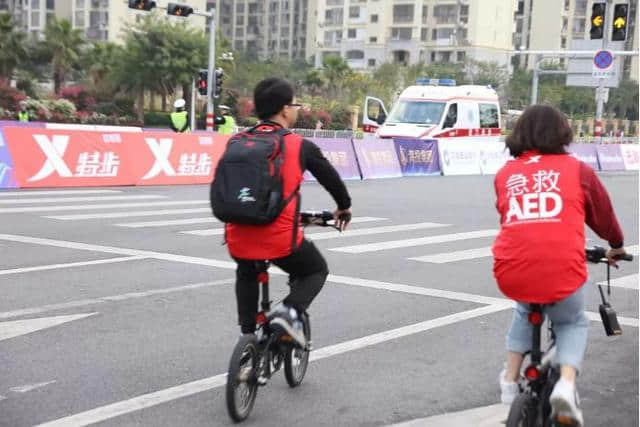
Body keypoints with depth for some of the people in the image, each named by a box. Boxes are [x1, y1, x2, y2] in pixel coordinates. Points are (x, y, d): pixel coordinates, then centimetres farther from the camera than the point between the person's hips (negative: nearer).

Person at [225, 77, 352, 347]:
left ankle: (248, 333, 28)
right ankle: (290, 310, -2)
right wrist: (344, 207, 35)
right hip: (280, 237, -4)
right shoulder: (300, 146, 1)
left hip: (239, 236, 4)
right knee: (316, 271, 23)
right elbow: (330, 177, 15)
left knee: (246, 275, 35)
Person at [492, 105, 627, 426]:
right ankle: (566, 384, 3)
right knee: (572, 324, 27)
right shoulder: (577, 170, 11)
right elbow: (603, 215, 24)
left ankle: (510, 381, 30)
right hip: (561, 273, -2)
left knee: (525, 312, 35)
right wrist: (616, 247, 43)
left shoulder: (505, 173, 14)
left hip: (511, 274, 2)